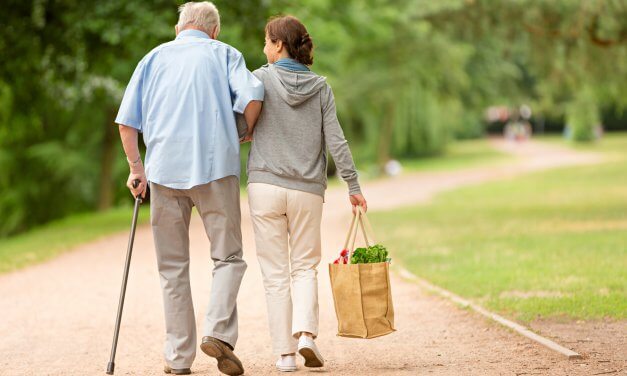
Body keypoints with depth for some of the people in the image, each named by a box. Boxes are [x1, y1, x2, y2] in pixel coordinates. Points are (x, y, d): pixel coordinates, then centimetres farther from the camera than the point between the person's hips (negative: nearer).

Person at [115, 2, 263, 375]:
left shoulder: (155, 57, 17)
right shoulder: (224, 53, 10)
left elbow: (127, 122, 9)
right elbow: (252, 96, -8)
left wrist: (136, 168, 16)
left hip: (165, 170, 2)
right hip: (216, 166, -2)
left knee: (173, 267, 8)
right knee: (229, 256, 7)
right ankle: (219, 331, -14)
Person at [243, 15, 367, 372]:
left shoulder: (262, 79, -3)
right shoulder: (321, 86, 4)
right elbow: (336, 140, 0)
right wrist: (354, 186, 5)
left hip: (266, 185, -2)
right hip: (308, 189, 2)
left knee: (276, 272, 5)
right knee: (305, 266, 13)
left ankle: (285, 351, 4)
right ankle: (306, 332, -9)